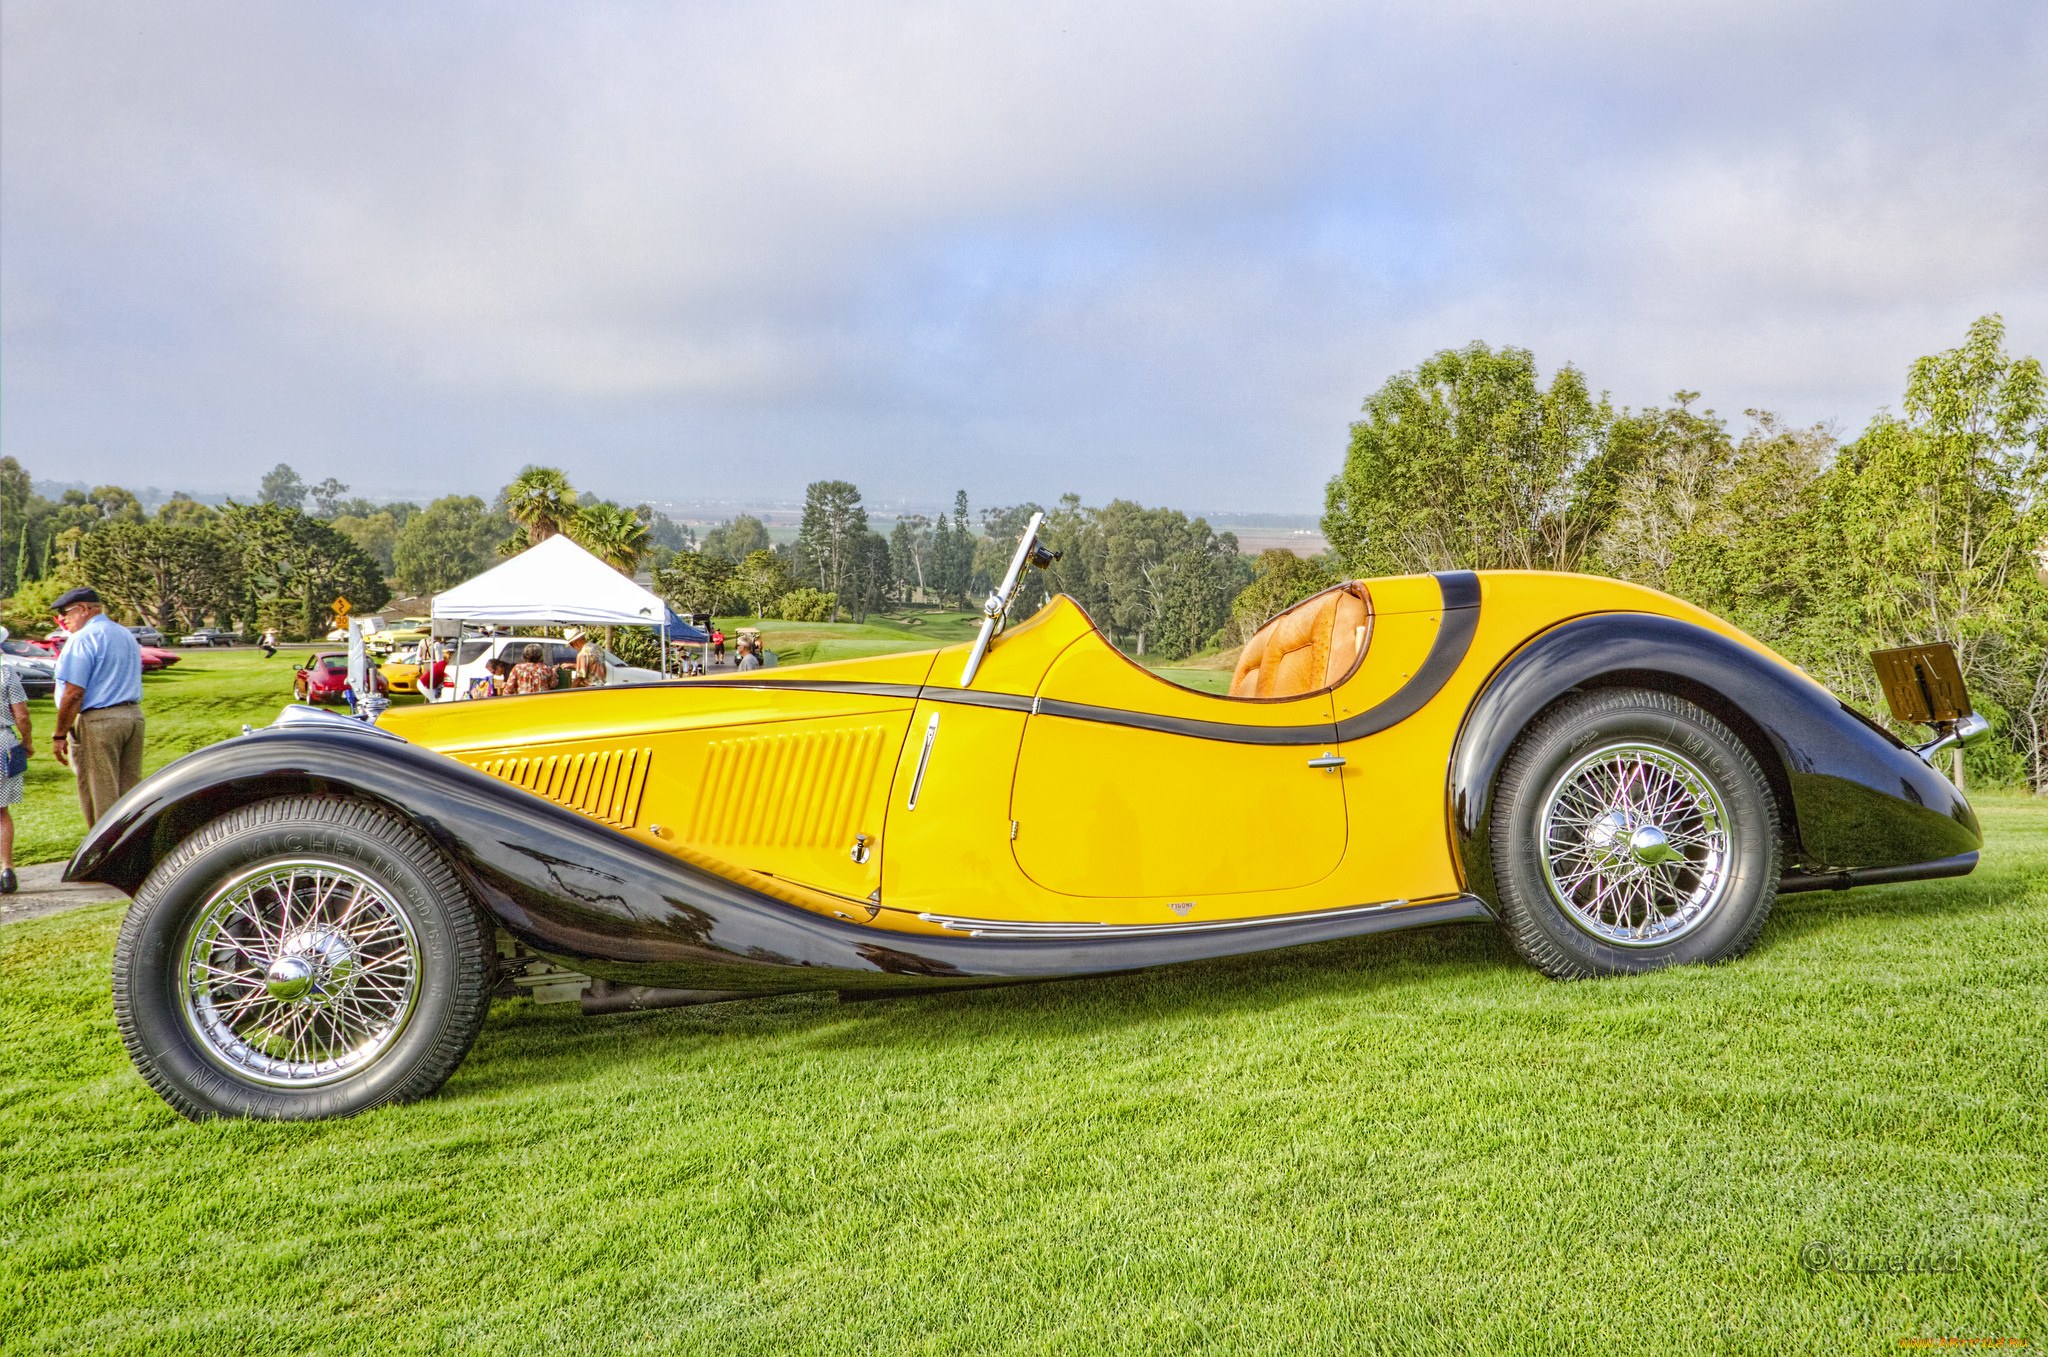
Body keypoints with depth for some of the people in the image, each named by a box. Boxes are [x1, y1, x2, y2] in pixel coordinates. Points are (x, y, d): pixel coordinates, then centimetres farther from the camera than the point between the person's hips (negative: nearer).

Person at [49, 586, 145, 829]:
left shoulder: (83, 639, -11)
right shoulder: (127, 635, 17)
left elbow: (74, 693, -16)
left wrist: (59, 735, -11)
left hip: (98, 719, -8)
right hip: (134, 715, 8)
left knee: (100, 799, -2)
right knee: (130, 792, 11)